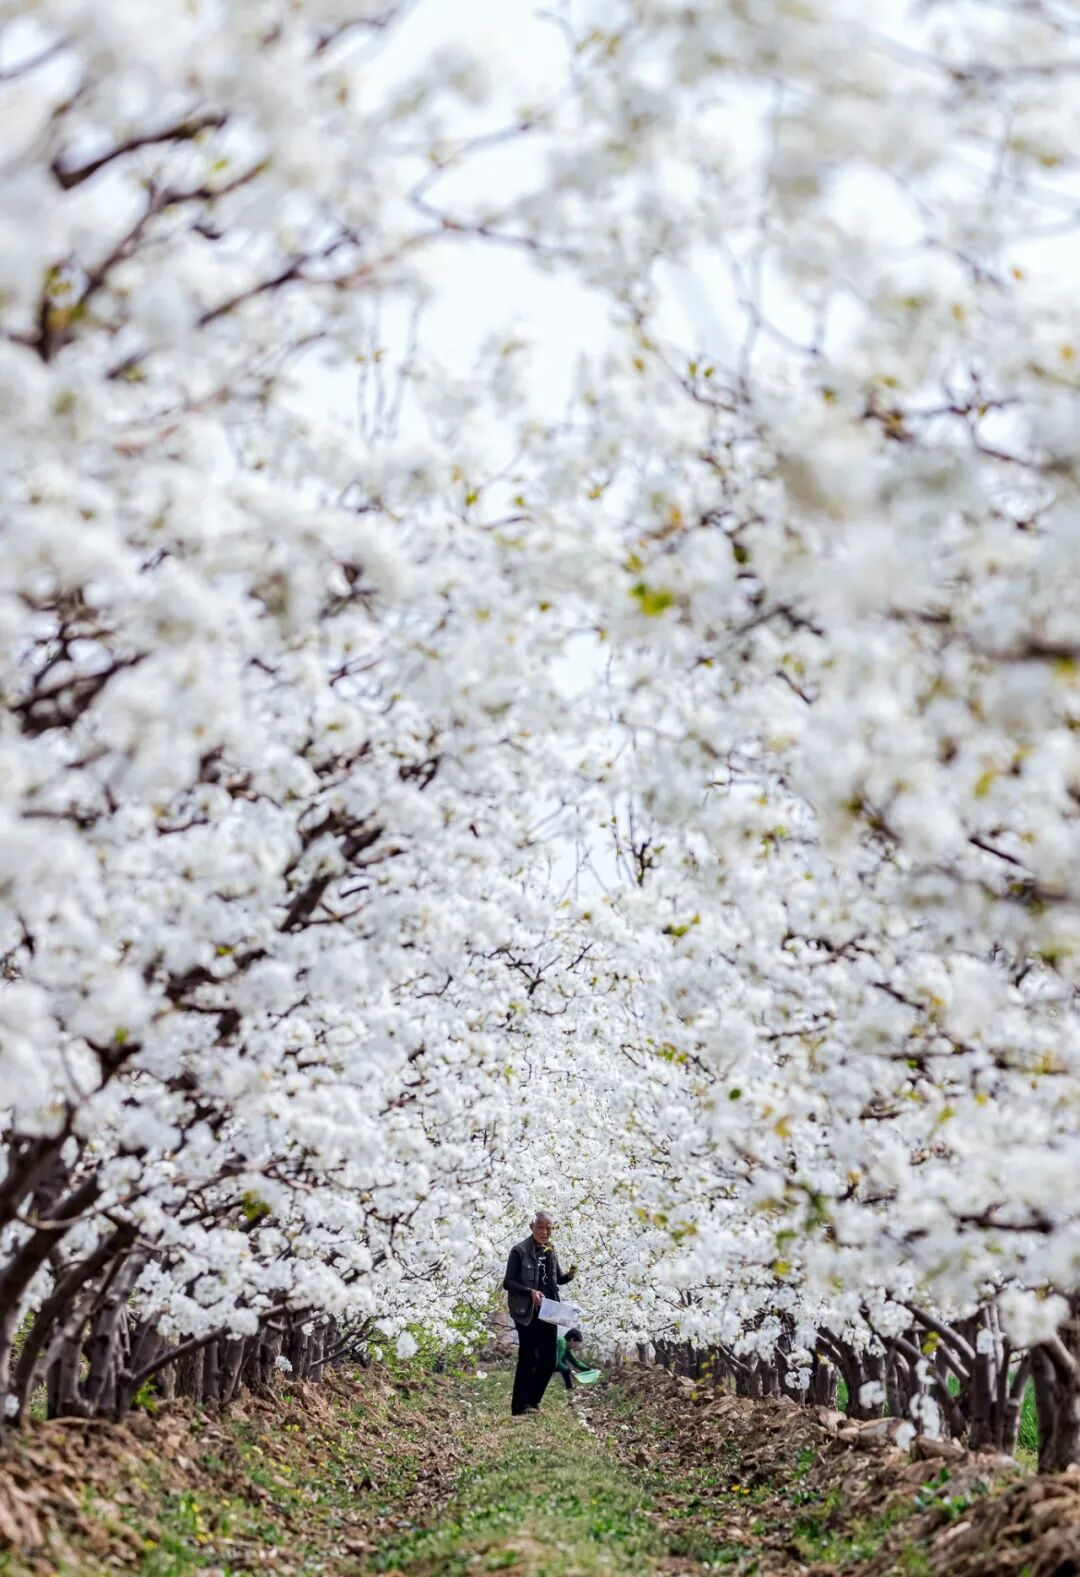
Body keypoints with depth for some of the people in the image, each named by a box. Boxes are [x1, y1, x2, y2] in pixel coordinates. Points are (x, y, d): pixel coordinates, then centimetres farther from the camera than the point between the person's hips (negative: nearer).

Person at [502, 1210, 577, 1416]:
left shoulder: (550, 1251, 11)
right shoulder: (519, 1251, -8)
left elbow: (558, 1279, 22)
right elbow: (508, 1282, -11)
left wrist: (569, 1276, -1)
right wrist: (530, 1292, -25)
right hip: (527, 1313, -6)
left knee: (549, 1360, 6)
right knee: (529, 1358, -6)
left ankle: (533, 1401, 18)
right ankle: (520, 1406, 0)